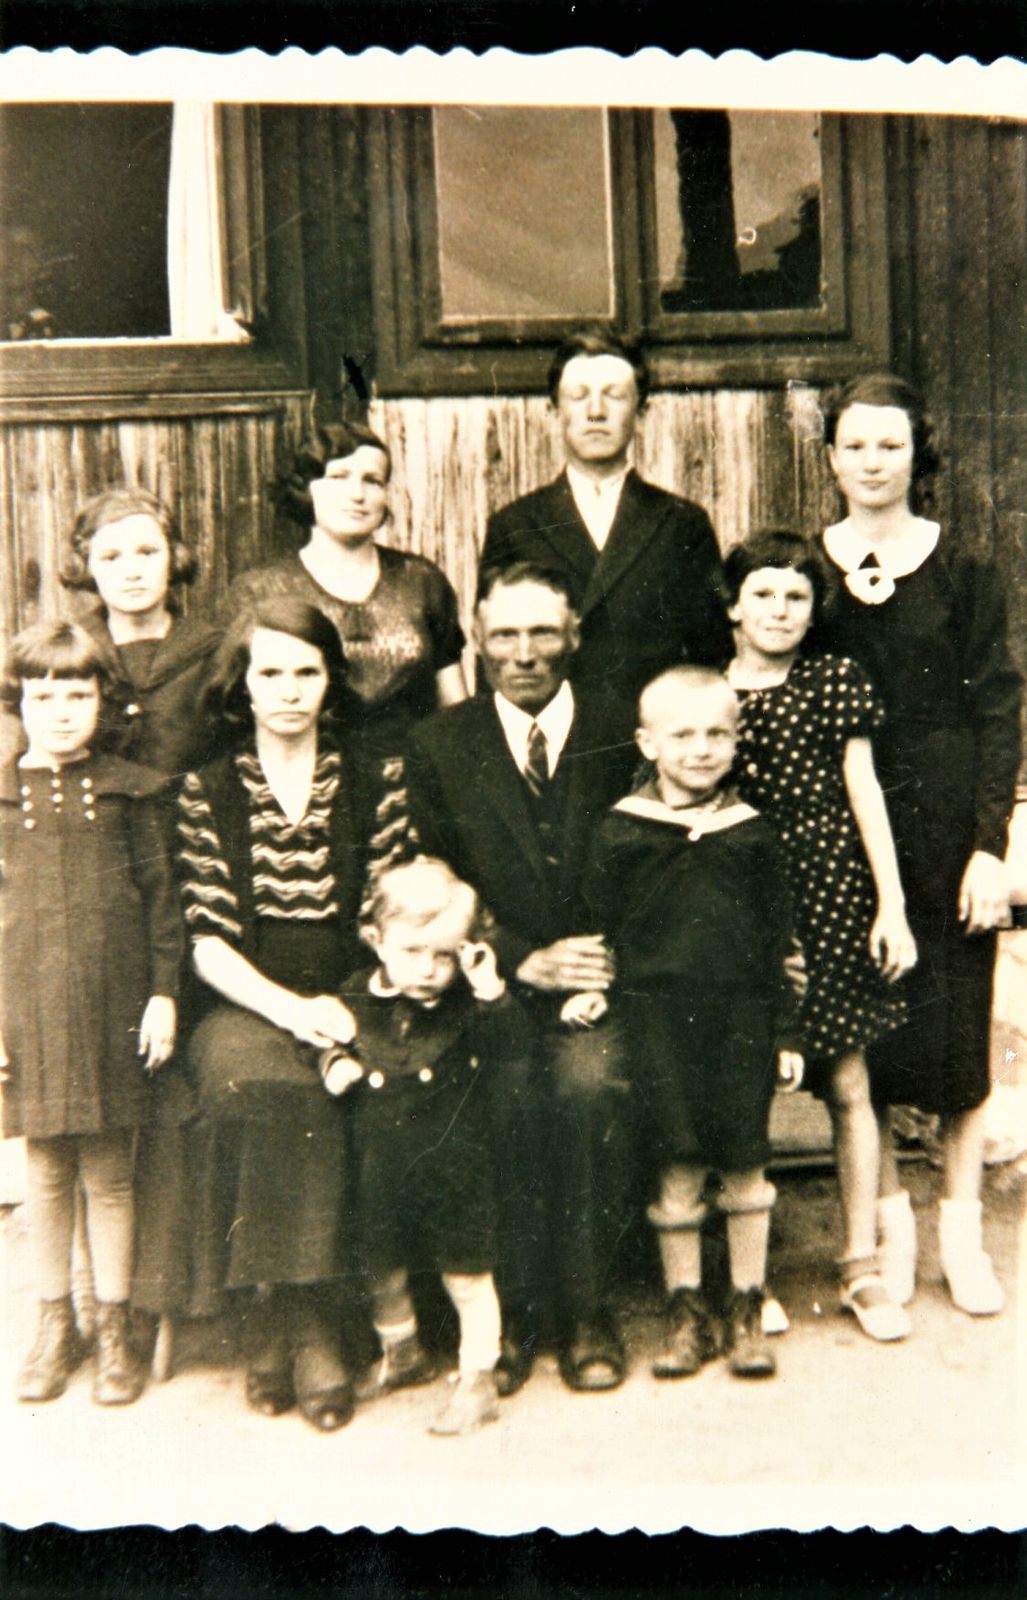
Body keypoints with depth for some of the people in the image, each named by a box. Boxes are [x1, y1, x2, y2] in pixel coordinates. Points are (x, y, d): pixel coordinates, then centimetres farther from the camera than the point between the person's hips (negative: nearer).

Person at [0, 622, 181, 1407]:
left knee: (109, 1173, 8)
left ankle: (116, 1328, 22)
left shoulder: (129, 789, 1)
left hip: (112, 1007, -1)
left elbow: (160, 894, 2)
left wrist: (163, 993, -4)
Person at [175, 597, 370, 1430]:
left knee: (322, 1089, -31)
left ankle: (300, 1324, -18)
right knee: (251, 1077, -32)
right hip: (244, 1005, 0)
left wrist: (340, 1009, -10)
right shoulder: (207, 791, 7)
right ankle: (285, 1324, -18)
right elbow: (208, 943, 0)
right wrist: (288, 1008, -16)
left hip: (344, 1001, 1)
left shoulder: (372, 782, 10)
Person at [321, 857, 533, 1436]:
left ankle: (478, 1379, 23)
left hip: (454, 1168, -4)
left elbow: (511, 1047, -19)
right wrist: (336, 1059, -5)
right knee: (382, 1270, 20)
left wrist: (492, 993, -30)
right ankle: (402, 1353, 46)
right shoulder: (359, 996, 0)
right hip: (380, 1166, 4)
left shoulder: (469, 1003, -9)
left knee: (468, 1277, 6)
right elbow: (333, 1036, 16)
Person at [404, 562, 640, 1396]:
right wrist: (525, 961, -11)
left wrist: (607, 967, -12)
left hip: (599, 983, 0)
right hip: (494, 983, 0)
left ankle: (588, 1311, -9)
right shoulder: (439, 744, 8)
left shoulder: (623, 734, 7)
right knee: (506, 1088, -29)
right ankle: (510, 1310, -9)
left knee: (589, 1079, -29)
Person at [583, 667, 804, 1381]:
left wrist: (786, 1031, 4)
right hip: (658, 1019, -1)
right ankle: (687, 1314, 21)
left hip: (742, 1020, 1)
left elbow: (779, 939, 5)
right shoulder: (622, 832, -1)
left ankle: (748, 1310, 24)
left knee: (744, 1167, 8)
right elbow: (598, 925, 5)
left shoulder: (752, 832, 2)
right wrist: (591, 991, -4)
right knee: (677, 1172, 5)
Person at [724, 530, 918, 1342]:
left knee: (847, 1085, 3)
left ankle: (862, 1267, 16)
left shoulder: (837, 681, 5)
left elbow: (865, 793, 4)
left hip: (831, 894, 0)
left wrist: (891, 905, -1)